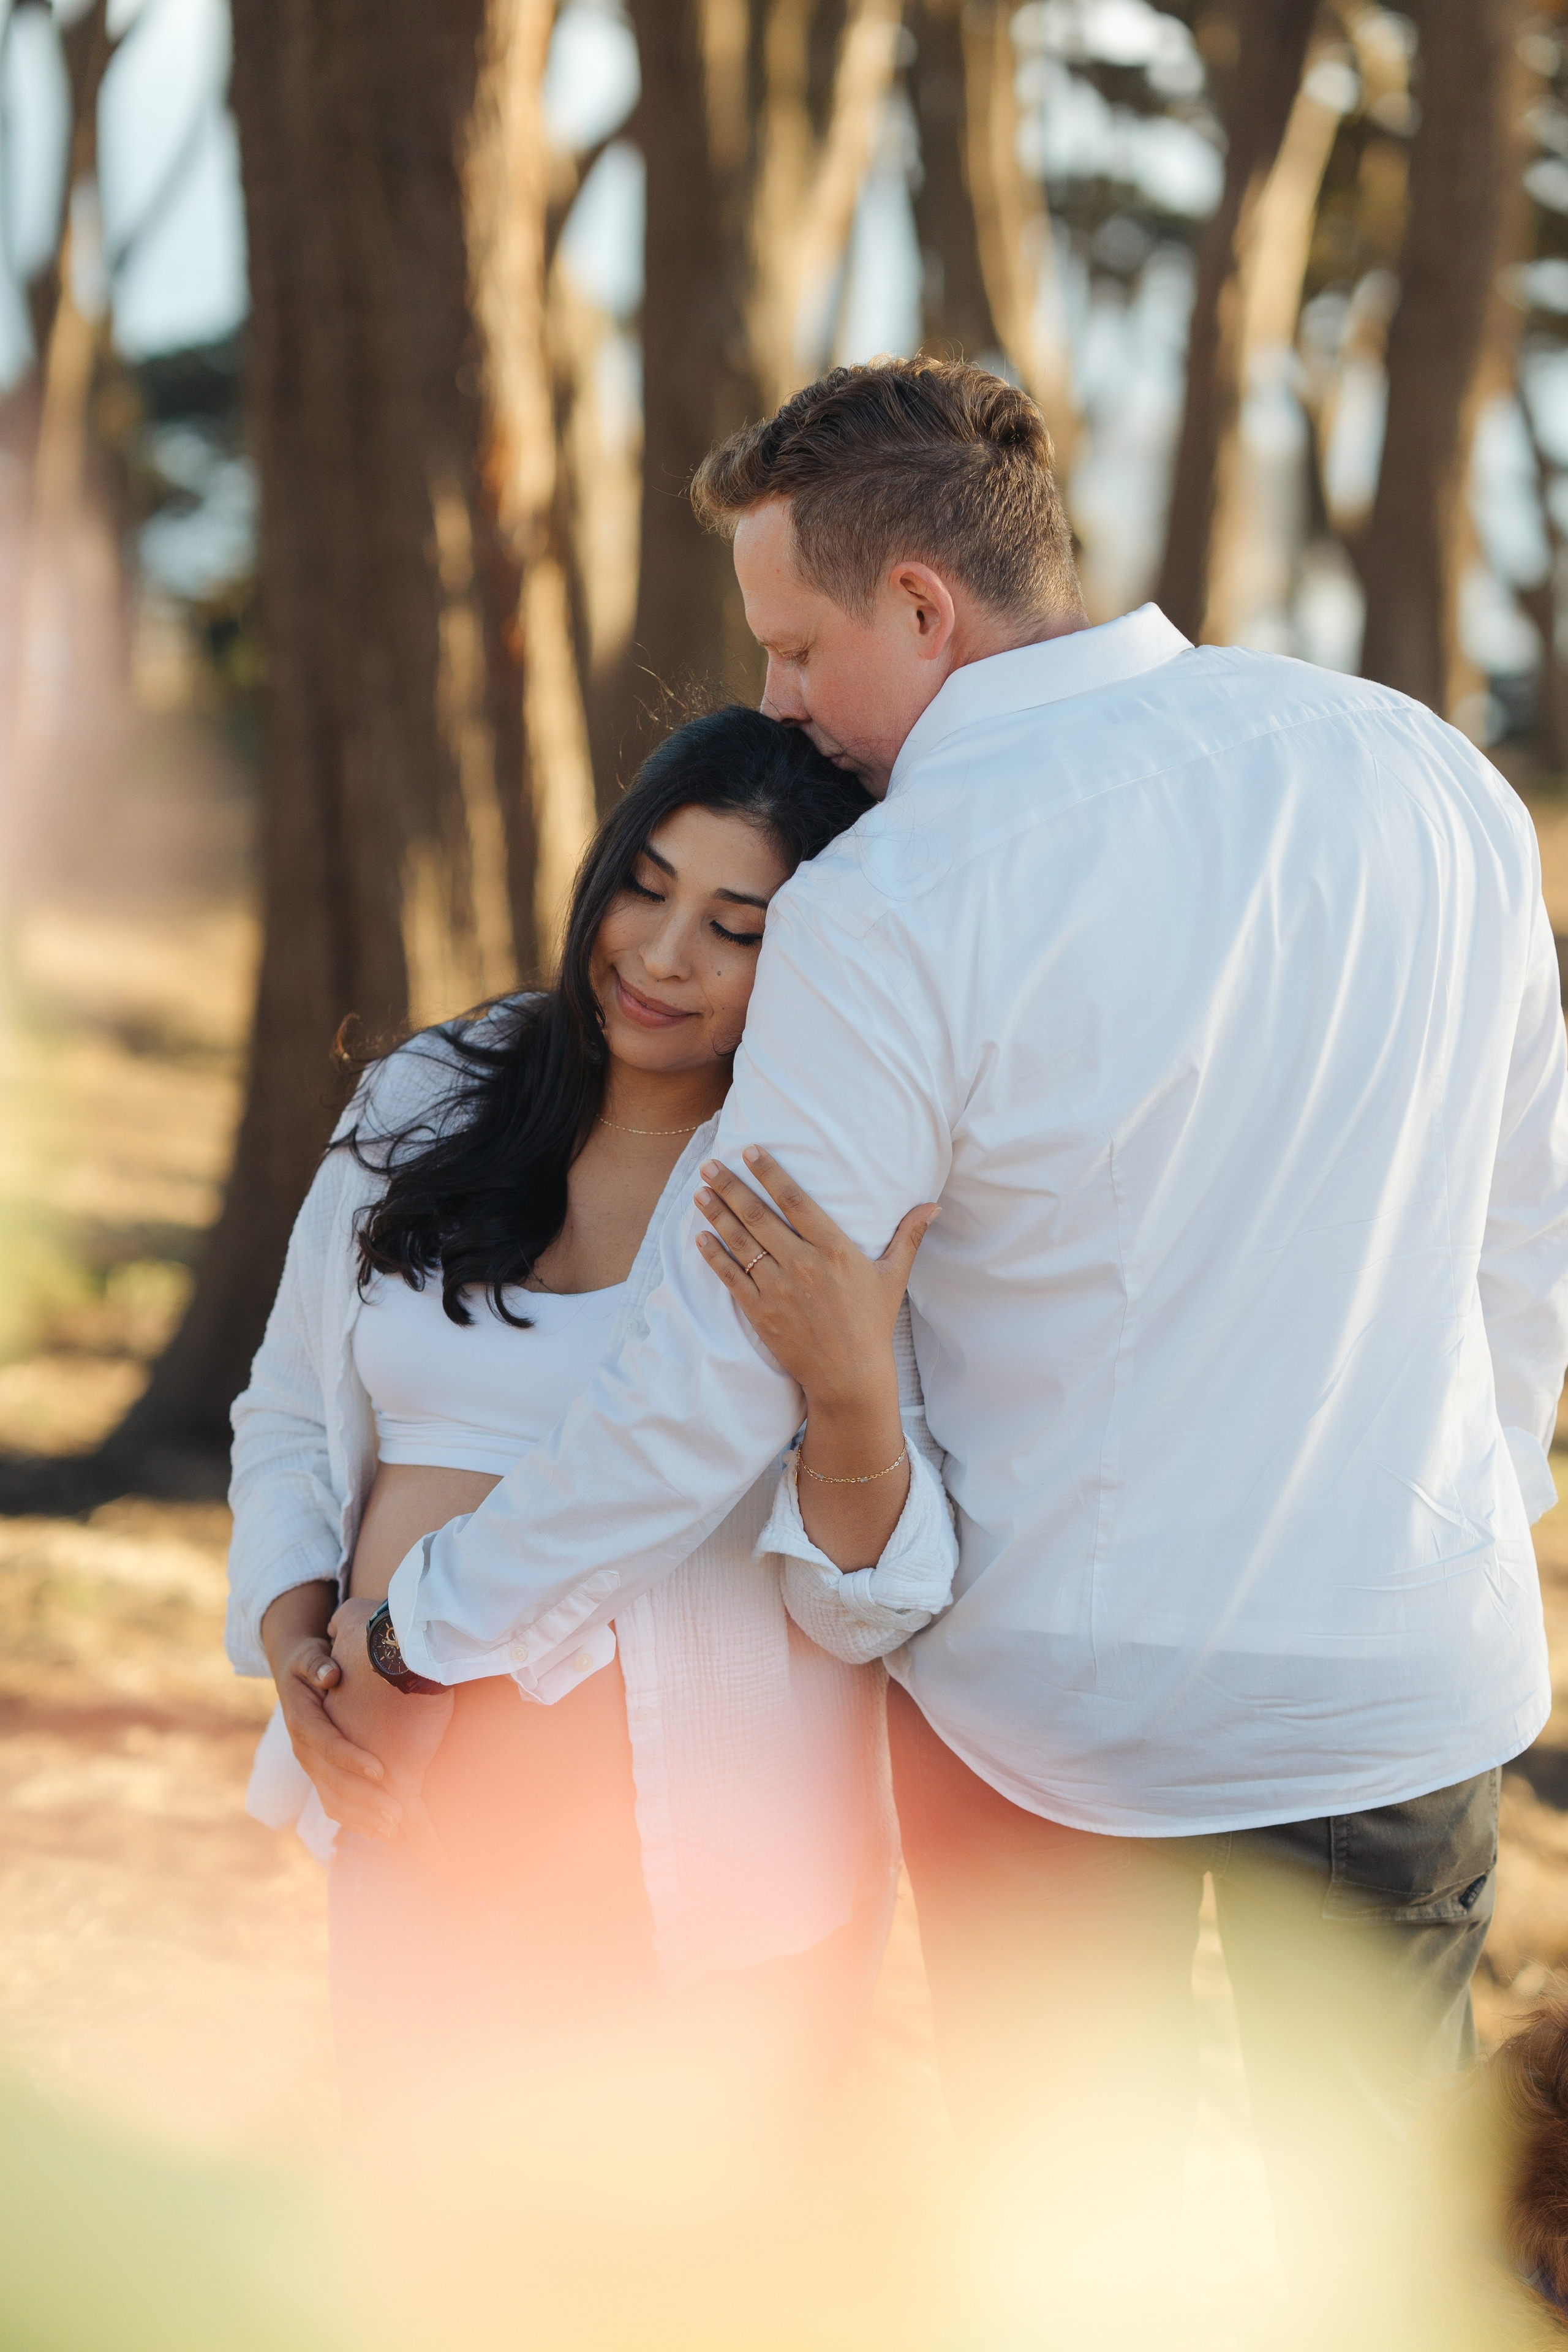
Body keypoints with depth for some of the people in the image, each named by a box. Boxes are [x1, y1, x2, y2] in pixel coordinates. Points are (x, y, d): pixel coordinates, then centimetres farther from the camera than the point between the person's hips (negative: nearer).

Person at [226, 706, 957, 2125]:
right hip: (420, 1840, 4)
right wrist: (296, 1641, -3)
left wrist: (851, 1388, -33)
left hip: (714, 1888, -3)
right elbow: (291, 1418, 14)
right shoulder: (421, 1107, 2)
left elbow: (868, 1609, -15)